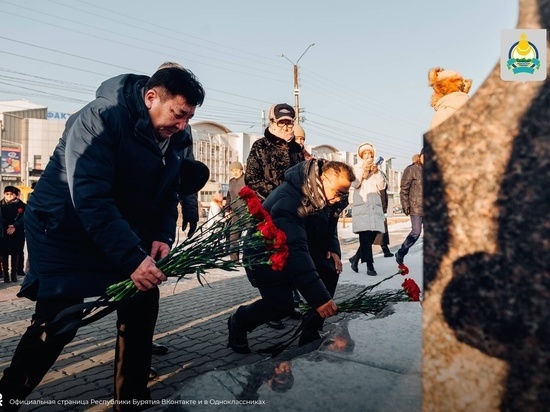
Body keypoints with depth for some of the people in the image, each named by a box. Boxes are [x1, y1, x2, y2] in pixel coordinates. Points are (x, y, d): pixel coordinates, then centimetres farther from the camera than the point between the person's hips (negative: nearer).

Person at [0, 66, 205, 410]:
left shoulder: (175, 136, -4)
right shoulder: (100, 118, -25)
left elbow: (168, 191, 4)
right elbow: (90, 199, -32)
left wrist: (162, 236, -14)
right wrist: (132, 258, -37)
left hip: (123, 229, 7)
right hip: (64, 230, -6)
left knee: (142, 306, 1)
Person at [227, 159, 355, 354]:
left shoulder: (326, 195, -11)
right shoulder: (288, 201, -37)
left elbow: (330, 224, 9)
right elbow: (295, 252, -45)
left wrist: (332, 249, -11)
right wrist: (319, 297, -50)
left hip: (303, 247, 8)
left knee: (330, 269, -16)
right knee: (282, 304, -23)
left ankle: (311, 333, -1)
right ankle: (239, 321, 8)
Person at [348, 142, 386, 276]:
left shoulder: (376, 169, 19)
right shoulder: (357, 168, 9)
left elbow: (382, 186, 6)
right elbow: (355, 184, -7)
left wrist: (376, 172, -5)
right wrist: (363, 169, -12)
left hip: (375, 206, 4)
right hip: (362, 206, -4)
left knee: (371, 237, 2)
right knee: (365, 237, -13)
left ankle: (355, 258, 20)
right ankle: (370, 265, -12)